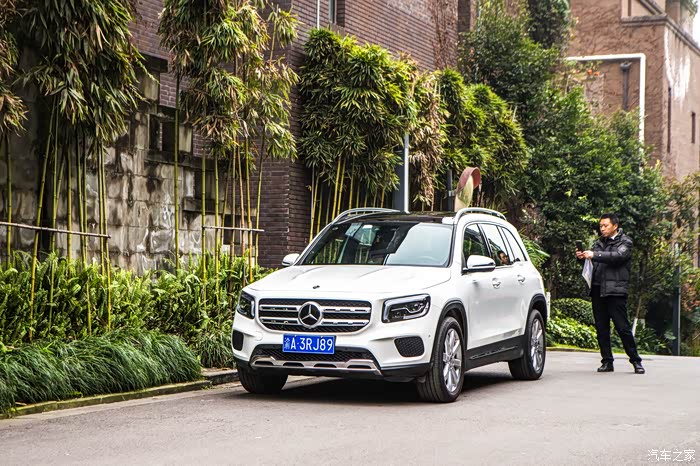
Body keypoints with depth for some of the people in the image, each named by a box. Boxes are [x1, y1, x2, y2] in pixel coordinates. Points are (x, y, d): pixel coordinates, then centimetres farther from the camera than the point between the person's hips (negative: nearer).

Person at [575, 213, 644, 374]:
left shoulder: (625, 242, 1)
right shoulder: (600, 242, 19)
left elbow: (618, 256, -17)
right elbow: (593, 261, 17)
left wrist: (594, 255, -24)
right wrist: (583, 256, -5)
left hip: (615, 290, -6)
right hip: (598, 290, 6)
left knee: (623, 327, -7)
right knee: (601, 328, 5)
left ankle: (636, 361, 1)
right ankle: (607, 362, 11)